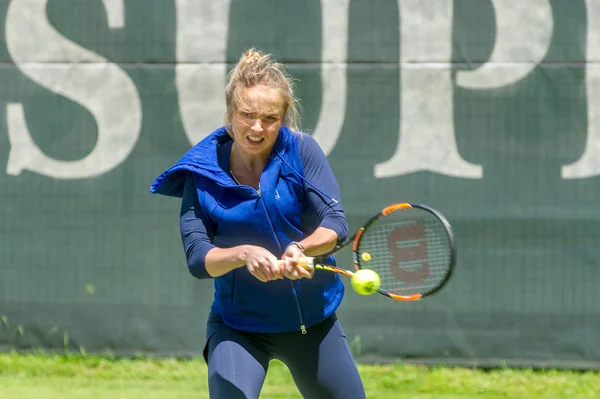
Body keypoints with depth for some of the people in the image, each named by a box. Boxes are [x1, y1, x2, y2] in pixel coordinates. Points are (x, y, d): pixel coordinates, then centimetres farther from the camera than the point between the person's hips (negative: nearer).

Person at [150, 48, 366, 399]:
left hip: (313, 318, 2)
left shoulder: (301, 151, -10)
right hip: (238, 326, -2)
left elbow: (335, 225, -16)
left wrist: (301, 248, -38)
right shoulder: (202, 174, -10)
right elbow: (197, 258, -15)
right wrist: (244, 254, -35)